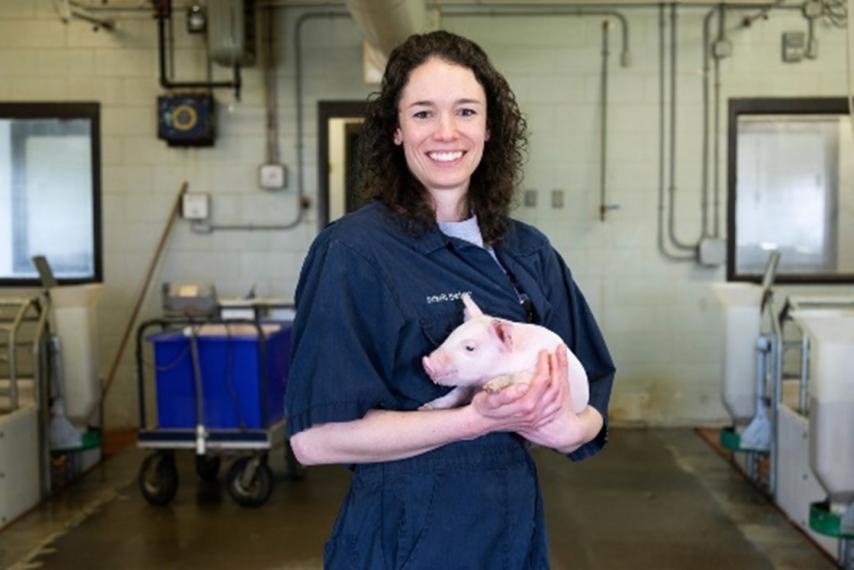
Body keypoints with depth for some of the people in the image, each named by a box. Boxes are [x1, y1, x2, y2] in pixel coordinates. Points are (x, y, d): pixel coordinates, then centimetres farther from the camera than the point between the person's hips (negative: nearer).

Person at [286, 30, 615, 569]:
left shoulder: (529, 253, 1)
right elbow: (316, 436, -18)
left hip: (515, 526, 5)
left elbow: (592, 397, 6)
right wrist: (478, 420, -25)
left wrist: (565, 427, -16)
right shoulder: (354, 252, -14)